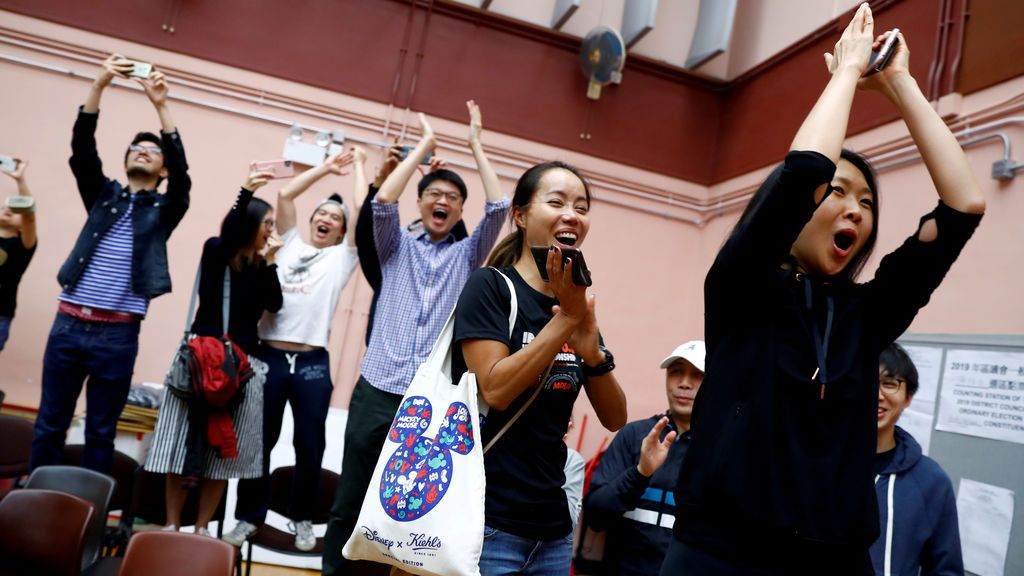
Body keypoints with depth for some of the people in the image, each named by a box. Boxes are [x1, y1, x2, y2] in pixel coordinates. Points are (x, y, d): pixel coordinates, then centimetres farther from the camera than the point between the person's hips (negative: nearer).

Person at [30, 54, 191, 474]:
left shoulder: (164, 210, 7)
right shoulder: (103, 194, 12)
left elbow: (183, 170, -9)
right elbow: (82, 149, -1)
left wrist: (161, 106, -17)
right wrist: (100, 85, -13)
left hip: (118, 334, -2)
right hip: (68, 324, 2)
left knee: (100, 433, 6)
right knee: (50, 424, 9)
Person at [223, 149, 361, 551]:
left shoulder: (341, 257, 9)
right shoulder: (290, 245, 14)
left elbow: (362, 211, 2)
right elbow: (285, 195, 10)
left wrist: (359, 165, 13)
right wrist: (326, 168, 15)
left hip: (313, 363, -1)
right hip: (269, 356, 1)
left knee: (309, 446, 5)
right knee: (259, 441, 8)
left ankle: (303, 519, 22)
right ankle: (250, 516, 22)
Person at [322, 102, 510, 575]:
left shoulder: (467, 256, 13)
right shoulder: (397, 246, 13)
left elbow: (498, 208, 1)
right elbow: (382, 201, -5)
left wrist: (476, 145, 7)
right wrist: (424, 144, 3)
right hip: (377, 392, 0)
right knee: (348, 504, 6)